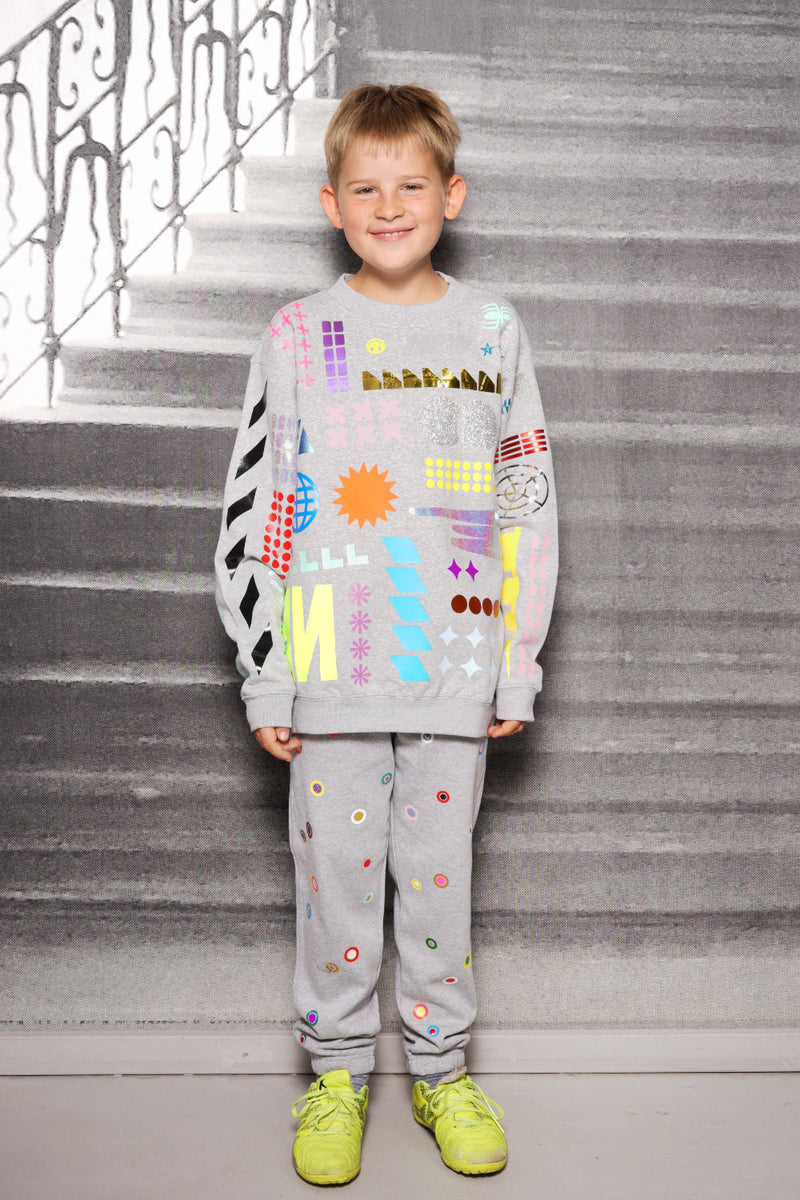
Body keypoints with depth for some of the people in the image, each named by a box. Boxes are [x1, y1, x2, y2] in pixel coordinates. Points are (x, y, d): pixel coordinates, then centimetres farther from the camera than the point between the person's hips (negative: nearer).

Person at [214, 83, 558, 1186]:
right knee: (335, 870, 8)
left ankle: (440, 1068, 29)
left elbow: (528, 510, 7)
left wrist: (518, 667, 3)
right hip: (331, 671, 0)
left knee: (440, 873, 10)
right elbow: (253, 514, 1)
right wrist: (265, 678, -3)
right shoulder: (297, 336, 2)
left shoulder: (494, 332, 6)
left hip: (454, 669, 1)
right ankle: (337, 1072, 27)